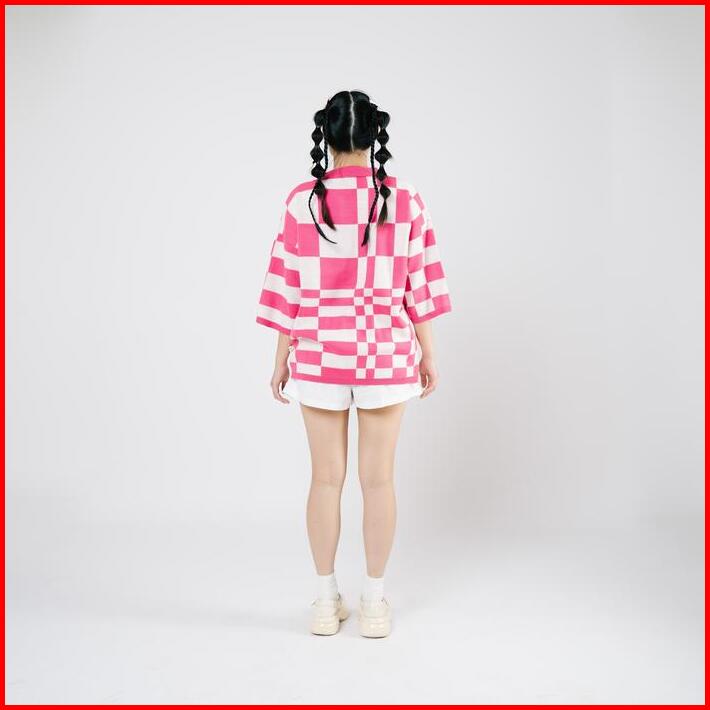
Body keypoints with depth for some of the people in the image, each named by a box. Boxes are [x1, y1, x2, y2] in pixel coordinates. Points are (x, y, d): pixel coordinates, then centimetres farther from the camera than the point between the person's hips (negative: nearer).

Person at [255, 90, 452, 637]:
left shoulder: (303, 201, -6)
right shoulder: (406, 200, -4)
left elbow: (288, 288, -3)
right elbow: (419, 286, -1)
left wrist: (281, 358, 5)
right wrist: (428, 354, 9)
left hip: (318, 356, 0)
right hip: (386, 356, 0)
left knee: (326, 479, 10)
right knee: (378, 480, 9)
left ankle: (326, 602, 21)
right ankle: (375, 603, 19)